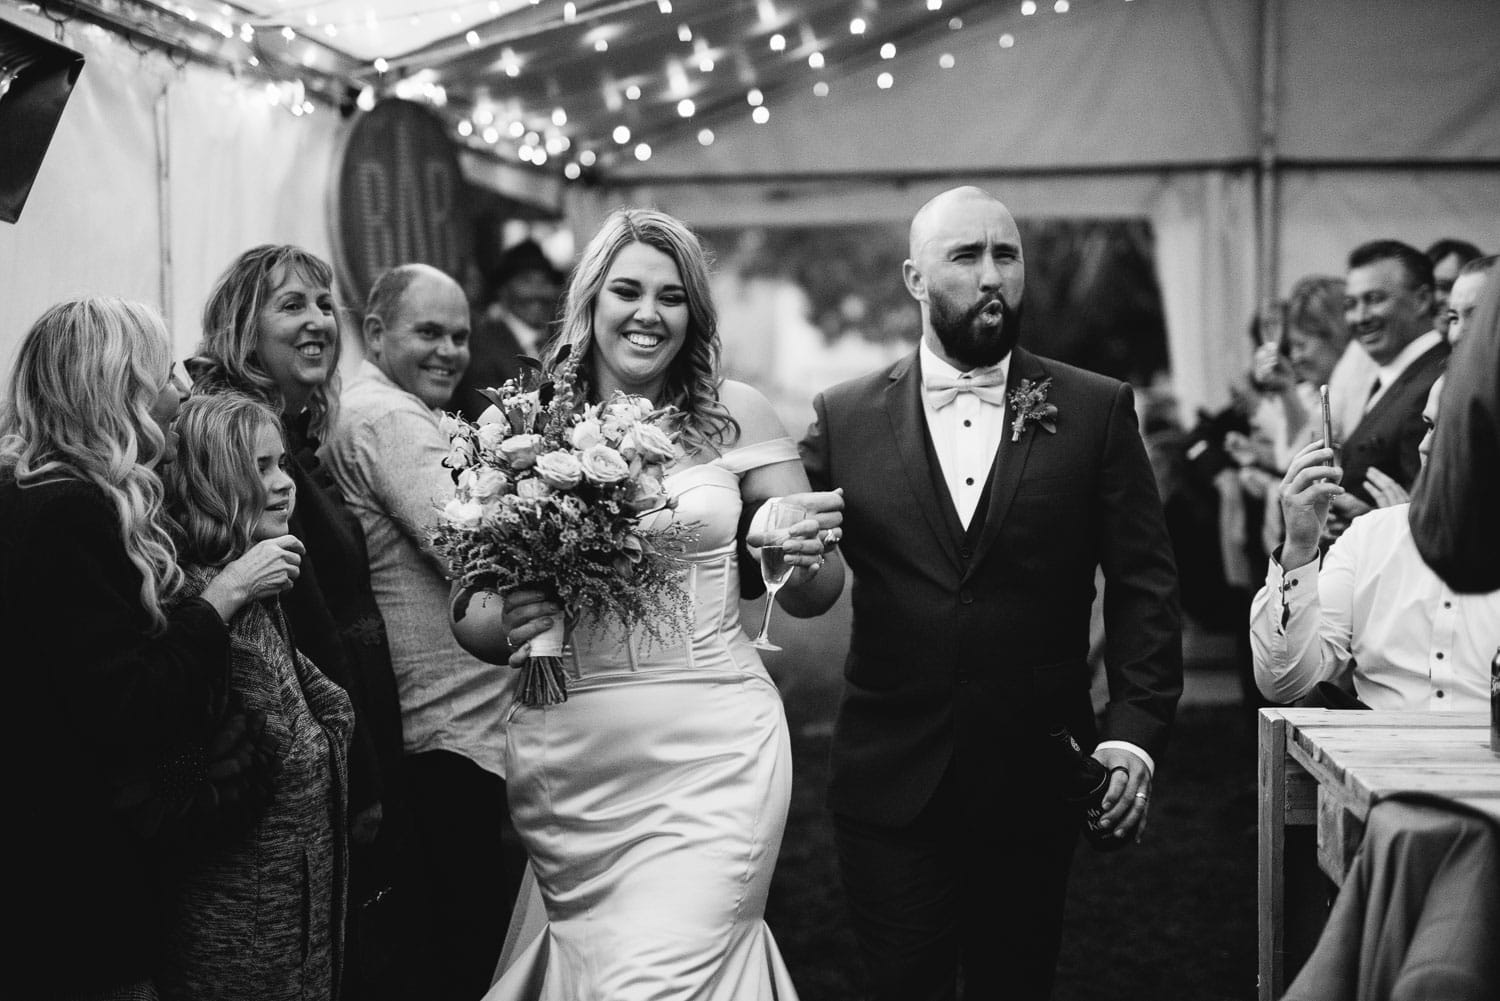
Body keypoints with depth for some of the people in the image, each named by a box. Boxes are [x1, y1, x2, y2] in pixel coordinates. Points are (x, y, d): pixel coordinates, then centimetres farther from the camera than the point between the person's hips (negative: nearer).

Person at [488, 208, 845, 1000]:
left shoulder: (734, 415, 1)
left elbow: (814, 597, 6)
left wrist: (805, 559, -17)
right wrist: (508, 624, -15)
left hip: (714, 755, -1)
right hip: (568, 763, 2)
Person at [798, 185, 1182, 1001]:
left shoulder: (1097, 411, 1)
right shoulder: (843, 416, 3)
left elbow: (1144, 585, 0)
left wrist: (1136, 731, -10)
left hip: (1034, 781, 0)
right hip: (889, 781, 0)